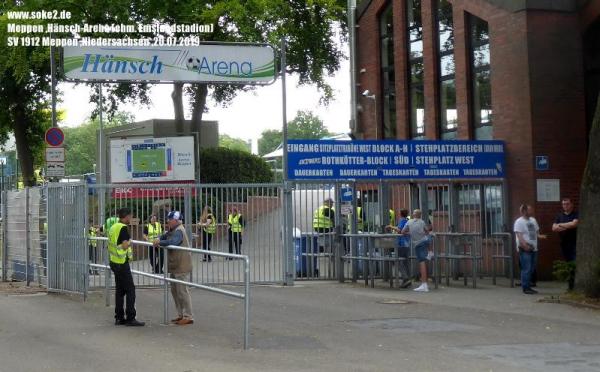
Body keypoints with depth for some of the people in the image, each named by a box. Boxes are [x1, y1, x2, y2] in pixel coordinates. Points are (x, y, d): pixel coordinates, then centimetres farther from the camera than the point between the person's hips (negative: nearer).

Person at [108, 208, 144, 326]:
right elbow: (125, 245, -21)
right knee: (130, 290, -5)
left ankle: (119, 317, 16)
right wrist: (130, 241, -3)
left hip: (114, 262, 9)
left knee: (120, 290, 13)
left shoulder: (113, 227, 12)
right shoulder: (123, 228, -16)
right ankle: (130, 318, -5)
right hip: (122, 263, -9)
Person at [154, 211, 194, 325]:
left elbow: (173, 242, -34)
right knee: (174, 290, 16)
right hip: (175, 266, 11)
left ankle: (188, 317, -2)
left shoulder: (179, 231, -18)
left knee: (182, 291, -7)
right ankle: (181, 315, 25)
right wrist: (159, 240, -8)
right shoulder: (172, 230, 15)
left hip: (181, 267, -11)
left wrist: (159, 242, -29)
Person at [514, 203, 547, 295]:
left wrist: (540, 236, 2)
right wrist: (525, 245, -27)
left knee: (531, 269, 10)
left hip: (533, 248, 8)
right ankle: (525, 288, -5)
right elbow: (519, 235, -16)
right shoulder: (519, 222, -7)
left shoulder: (533, 220, 17)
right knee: (526, 269, -9)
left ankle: (528, 287, 17)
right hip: (525, 249, -8)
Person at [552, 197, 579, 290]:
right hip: (564, 243, 5)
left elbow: (574, 223, -15)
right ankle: (571, 286, 11)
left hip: (574, 243, -5)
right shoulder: (559, 216, 15)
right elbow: (554, 228, 6)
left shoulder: (576, 214, 1)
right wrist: (568, 226, -10)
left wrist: (561, 225, -3)